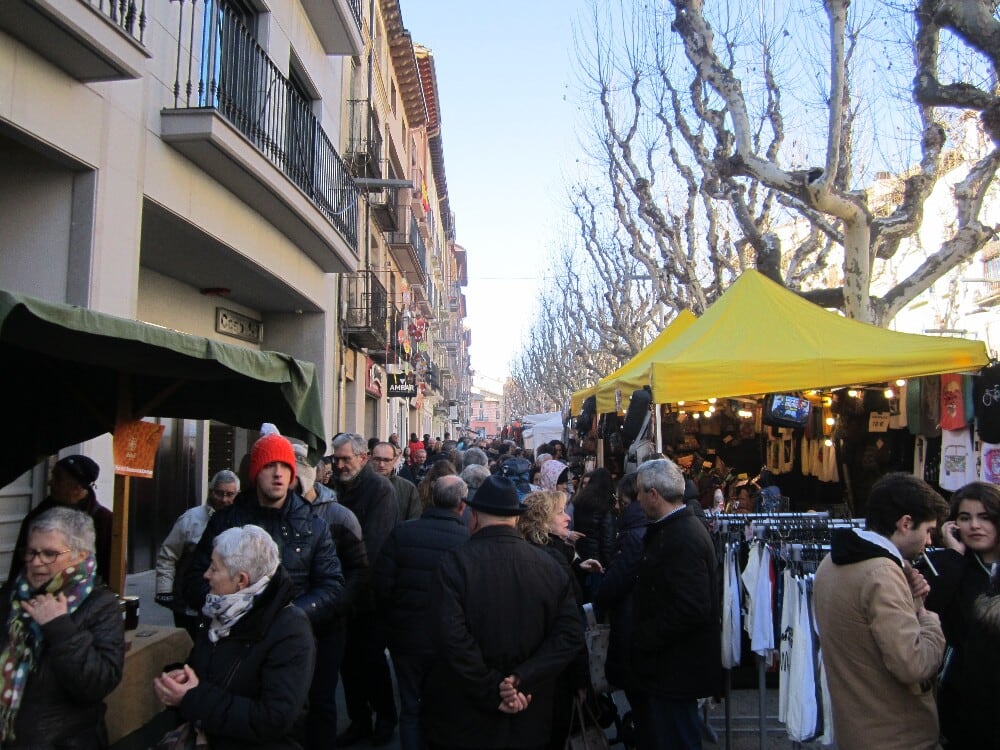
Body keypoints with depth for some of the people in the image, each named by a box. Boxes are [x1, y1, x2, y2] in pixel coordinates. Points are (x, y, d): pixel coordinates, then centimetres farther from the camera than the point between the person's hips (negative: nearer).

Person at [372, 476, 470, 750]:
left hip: (407, 636, 1)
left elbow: (381, 584, -11)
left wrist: (392, 617, 7)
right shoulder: (470, 540, -18)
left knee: (411, 709, 18)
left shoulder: (401, 533, -14)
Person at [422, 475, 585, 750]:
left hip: (463, 723, -3)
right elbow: (571, 635, -9)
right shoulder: (550, 567, -3)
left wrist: (493, 692, -17)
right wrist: (522, 680, -14)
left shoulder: (455, 563, -14)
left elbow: (451, 638, -24)